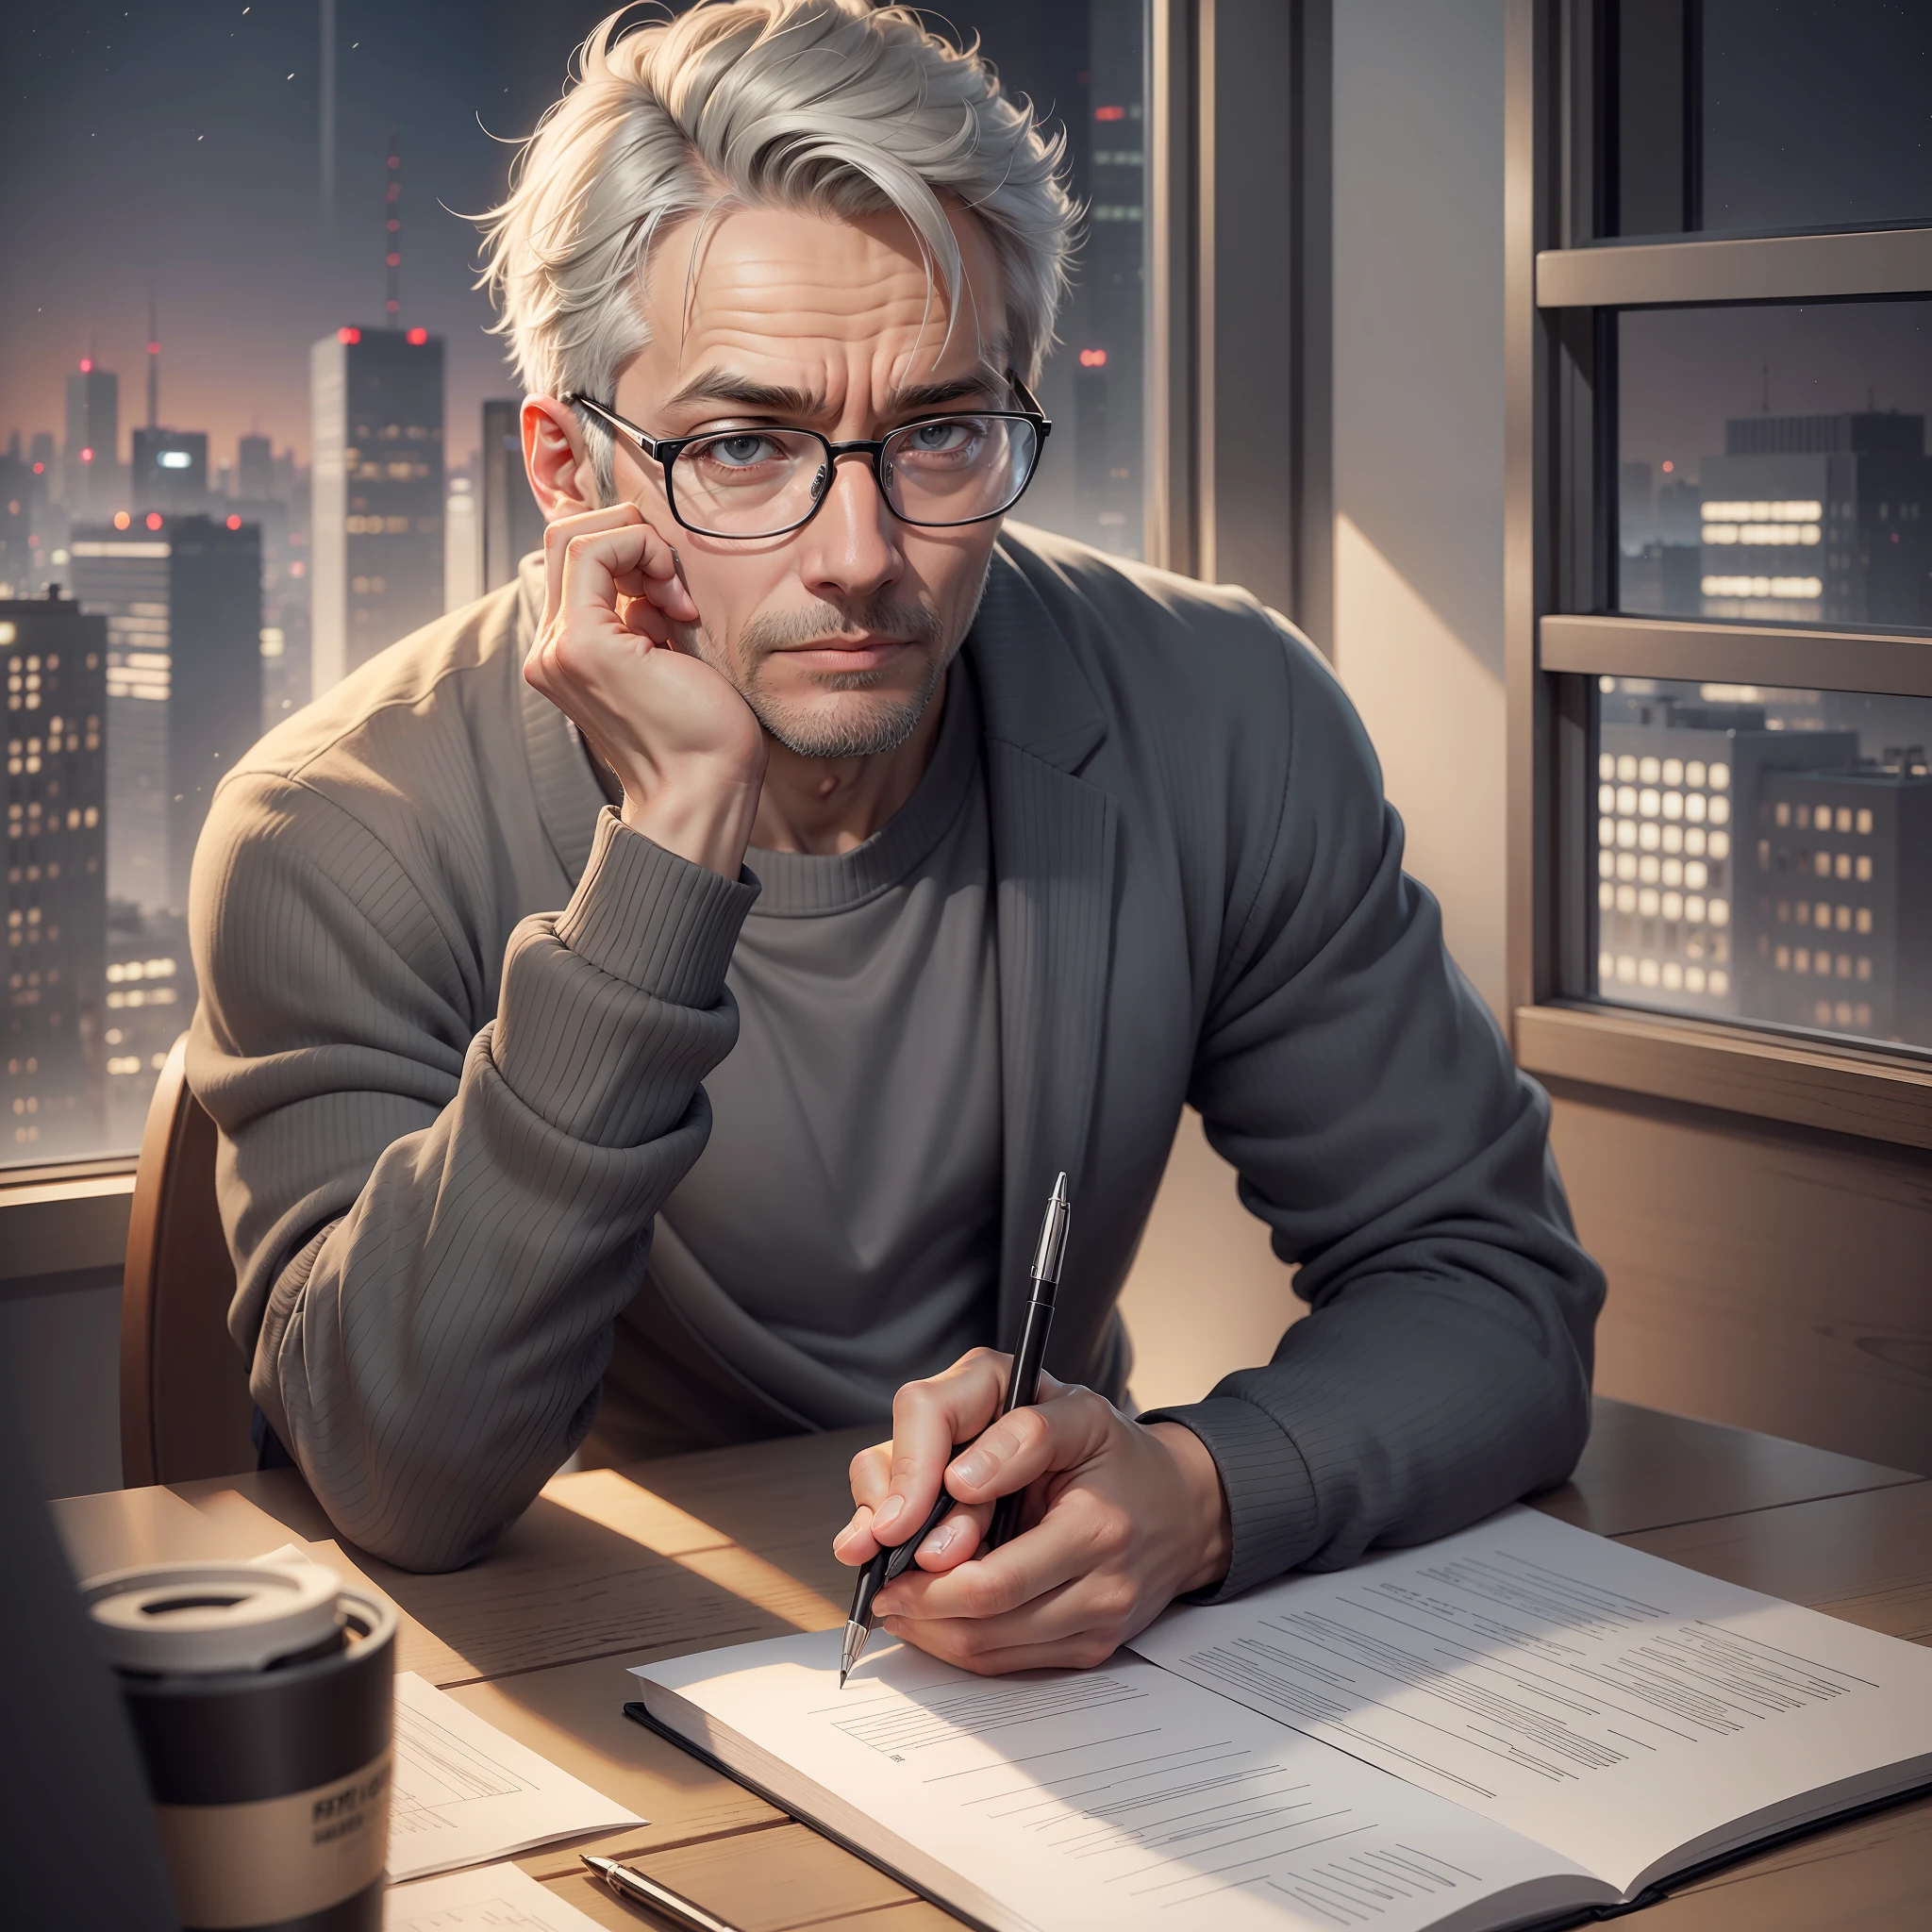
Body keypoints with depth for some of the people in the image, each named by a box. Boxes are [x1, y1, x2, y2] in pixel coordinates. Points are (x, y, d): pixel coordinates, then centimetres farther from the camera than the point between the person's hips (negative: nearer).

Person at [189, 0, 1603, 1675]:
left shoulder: (1219, 726, -9)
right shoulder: (347, 839, -15)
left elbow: (1498, 1286, -6)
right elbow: (409, 1487, -26)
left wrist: (1195, 1493, -27)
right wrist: (669, 851, -32)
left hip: (1057, 1665, 2)